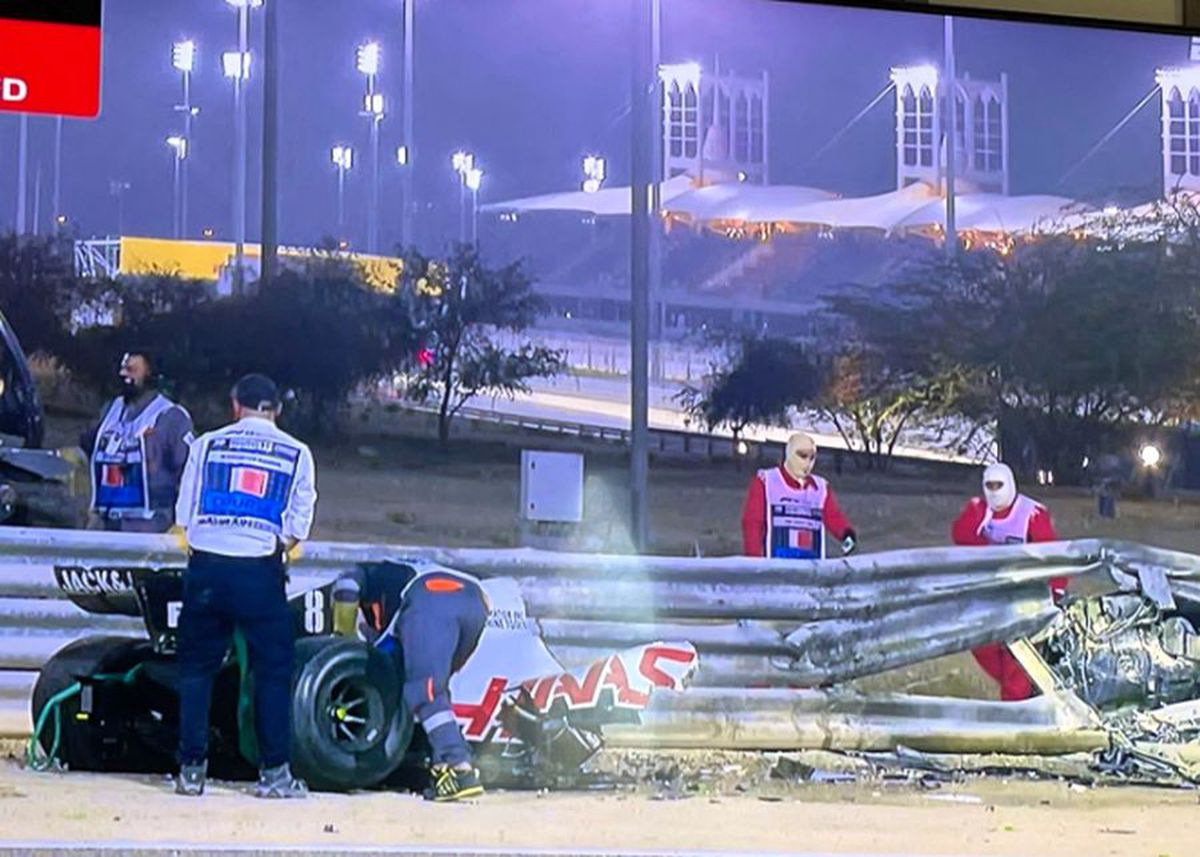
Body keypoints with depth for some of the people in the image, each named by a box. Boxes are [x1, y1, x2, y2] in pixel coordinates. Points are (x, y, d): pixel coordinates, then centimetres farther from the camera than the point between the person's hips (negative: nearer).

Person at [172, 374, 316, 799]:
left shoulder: (208, 444, 10)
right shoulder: (296, 453, 8)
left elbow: (184, 513, 9)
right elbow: (298, 526, 5)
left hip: (206, 566, 1)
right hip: (261, 570, -1)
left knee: (196, 665, 11)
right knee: (273, 669, 6)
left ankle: (191, 768, 10)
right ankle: (273, 772, 4)